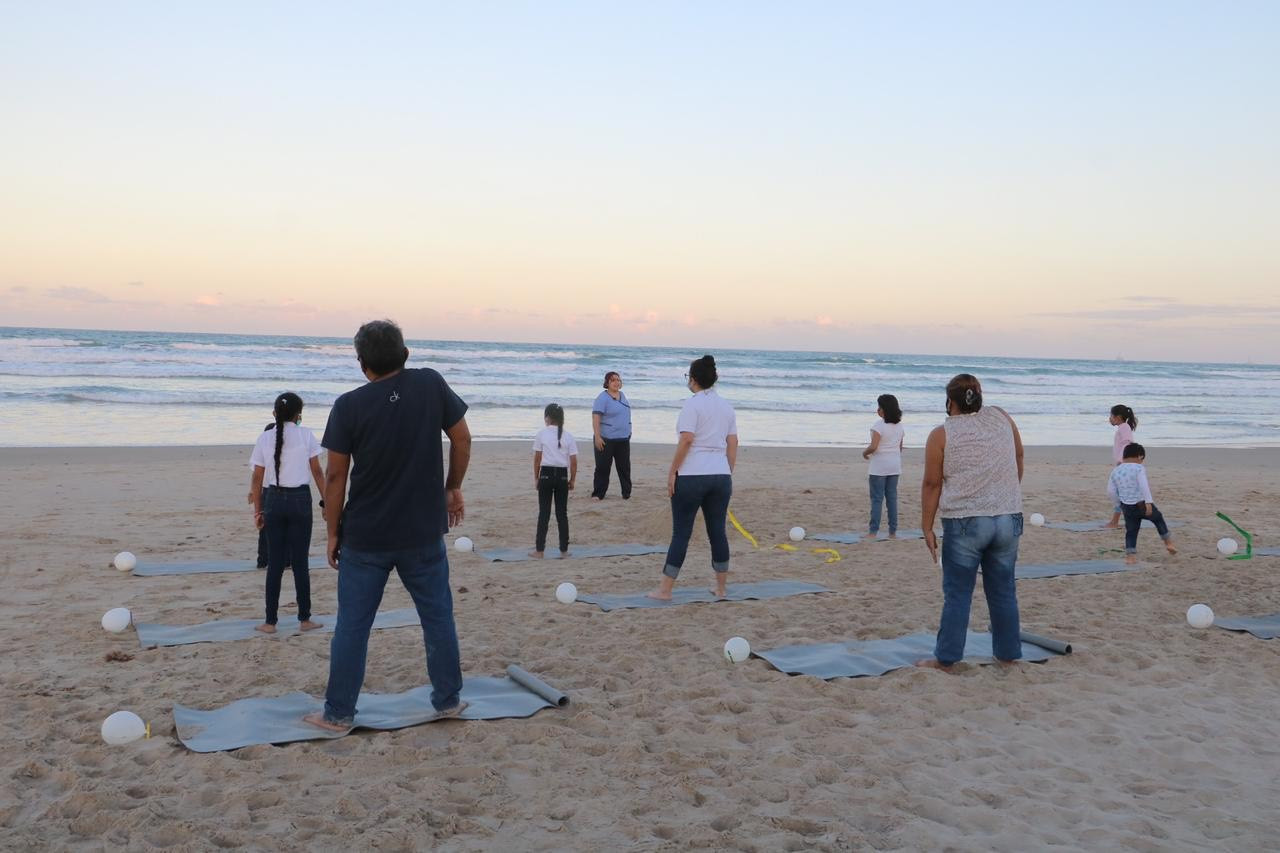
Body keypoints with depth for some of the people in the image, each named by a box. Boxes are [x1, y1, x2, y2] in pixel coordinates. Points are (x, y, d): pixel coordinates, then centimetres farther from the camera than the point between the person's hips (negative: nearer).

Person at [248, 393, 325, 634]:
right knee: (300, 561, 6)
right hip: (300, 499, -2)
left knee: (275, 562, 7)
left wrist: (258, 510, 9)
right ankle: (304, 619, 12)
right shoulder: (305, 435, -2)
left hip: (274, 500, 2)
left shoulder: (265, 438, 2)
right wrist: (326, 501, 6)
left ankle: (270, 621, 10)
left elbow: (257, 478, 3)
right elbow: (317, 472, -1)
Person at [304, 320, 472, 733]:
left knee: (352, 625, 9)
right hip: (424, 533, 1)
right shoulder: (431, 385, -6)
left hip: (365, 537, -1)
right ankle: (448, 700, 25)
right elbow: (462, 439, 2)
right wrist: (453, 489, 16)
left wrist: (333, 533, 3)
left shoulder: (349, 406, -10)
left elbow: (335, 476, -7)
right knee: (438, 617, 15)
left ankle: (338, 714, 18)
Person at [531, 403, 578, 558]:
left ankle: (539, 550, 5)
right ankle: (564, 550, 11)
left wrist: (536, 478, 8)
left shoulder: (542, 434, -3)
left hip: (546, 474, -2)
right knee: (562, 513, 8)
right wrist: (572, 480, 11)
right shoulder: (568, 435, 2)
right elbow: (574, 461, 0)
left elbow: (537, 459, -2)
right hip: (562, 475, 2)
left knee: (544, 513, 3)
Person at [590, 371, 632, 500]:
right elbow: (595, 418, -17)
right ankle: (598, 494, 7)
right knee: (603, 467, -1)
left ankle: (627, 493, 18)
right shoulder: (602, 398, -11)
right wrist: (597, 437, -23)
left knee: (625, 467, 9)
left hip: (623, 439, 6)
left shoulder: (622, 395, 11)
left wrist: (628, 433, 22)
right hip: (606, 439, -6)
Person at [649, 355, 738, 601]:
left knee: (681, 532, -2)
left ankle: (665, 590, 2)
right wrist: (729, 474, 17)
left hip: (691, 476, -6)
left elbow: (686, 439, -16)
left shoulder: (693, 404, -8)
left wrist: (672, 472, -11)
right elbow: (733, 443, 12)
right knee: (718, 531, 11)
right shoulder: (726, 406, 12)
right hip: (721, 476, 6)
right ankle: (720, 588, 18)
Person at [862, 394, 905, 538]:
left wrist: (865, 453, -4)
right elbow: (900, 447, 13)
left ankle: (874, 531, 0)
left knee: (877, 499, -1)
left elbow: (873, 446, -22)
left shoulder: (879, 425, -15)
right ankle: (893, 532, 12)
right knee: (892, 498, 10)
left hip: (879, 467, -6)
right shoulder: (899, 426, 7)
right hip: (895, 466, 6)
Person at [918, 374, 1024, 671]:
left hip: (965, 523, -4)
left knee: (957, 593, 2)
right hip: (1009, 518, 4)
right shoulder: (1001, 418, 7)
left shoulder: (941, 435, -4)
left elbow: (932, 484, -5)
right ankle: (1008, 653, 21)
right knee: (1003, 591, 13)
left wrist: (927, 528, 0)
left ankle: (946, 658, 6)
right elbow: (1019, 456, 20)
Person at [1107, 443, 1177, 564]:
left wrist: (1119, 504, 17)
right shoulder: (1139, 468, -11)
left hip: (1127, 507, 4)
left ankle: (1130, 556, 3)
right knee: (1158, 518, 23)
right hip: (1142, 504, -4)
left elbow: (1111, 491, 5)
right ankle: (1168, 543, 29)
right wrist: (1148, 502, -27)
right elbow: (1144, 485, -24)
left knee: (1131, 531, 10)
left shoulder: (1115, 471, 4)